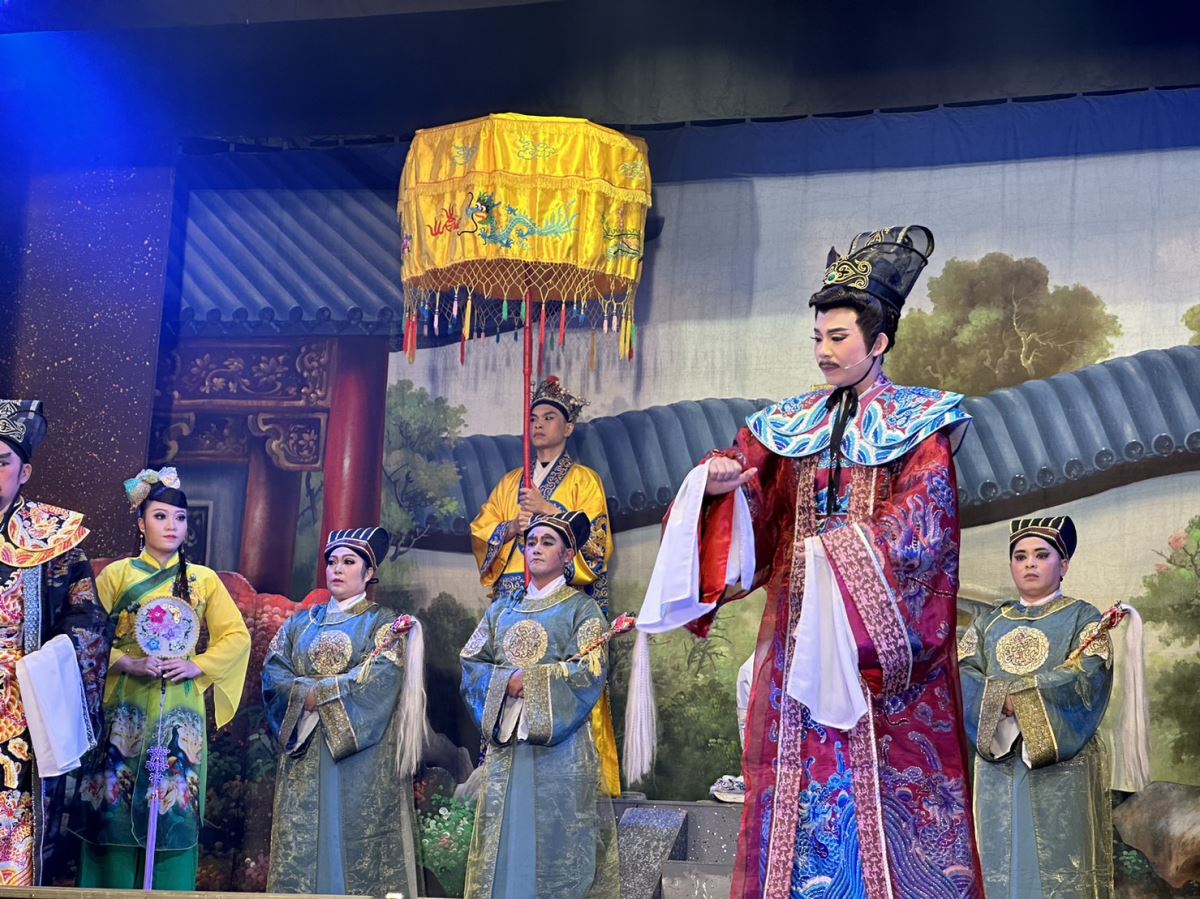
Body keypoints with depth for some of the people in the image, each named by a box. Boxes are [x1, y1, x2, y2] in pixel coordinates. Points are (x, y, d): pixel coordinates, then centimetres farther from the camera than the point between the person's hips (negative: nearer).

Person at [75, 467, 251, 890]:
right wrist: (128, 663, -15)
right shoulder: (116, 575, 6)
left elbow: (237, 636, 8)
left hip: (180, 712, 1)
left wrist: (197, 665, -8)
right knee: (115, 807, -3)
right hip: (125, 709, -1)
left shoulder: (204, 580, 10)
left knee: (173, 811, -1)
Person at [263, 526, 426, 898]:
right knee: (301, 842, 0)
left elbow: (380, 679, -12)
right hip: (304, 754, 4)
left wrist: (318, 693, -13)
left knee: (356, 840, -7)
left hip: (361, 756, -4)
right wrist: (305, 693, -14)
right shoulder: (301, 623, 17)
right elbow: (273, 673, 5)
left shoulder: (383, 623, 4)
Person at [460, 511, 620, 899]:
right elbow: (470, 662, 9)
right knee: (504, 840, 2)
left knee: (555, 843, -6)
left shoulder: (582, 609, 3)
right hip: (506, 740, 4)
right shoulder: (502, 610, 17)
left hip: (559, 745, -4)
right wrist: (506, 680, -10)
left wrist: (529, 679, -12)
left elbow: (590, 673, -9)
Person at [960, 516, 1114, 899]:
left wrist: (1009, 695, -15)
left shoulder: (1083, 618, 6)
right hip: (998, 766, 4)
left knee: (1059, 868, -6)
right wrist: (1002, 703, -18)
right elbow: (963, 679, 2)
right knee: (1001, 862, 2)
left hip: (1062, 767, -3)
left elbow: (1085, 679, -11)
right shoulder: (987, 624, 17)